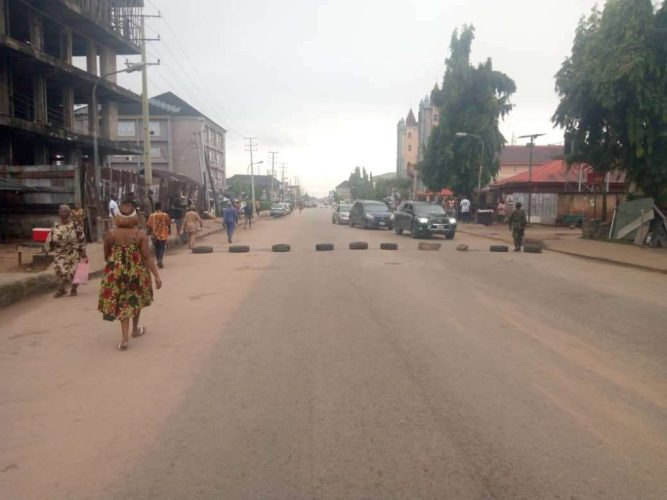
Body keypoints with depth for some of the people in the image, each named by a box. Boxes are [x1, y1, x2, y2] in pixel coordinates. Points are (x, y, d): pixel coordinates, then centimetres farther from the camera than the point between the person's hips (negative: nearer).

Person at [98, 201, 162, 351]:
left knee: (122, 303, 7)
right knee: (136, 299, 22)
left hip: (116, 274, 0)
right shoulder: (141, 235, -11)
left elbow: (106, 256, 4)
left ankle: (125, 338, -4)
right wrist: (157, 276, -11)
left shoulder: (110, 235, -7)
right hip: (137, 273, 0)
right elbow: (148, 257, -14)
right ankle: (135, 329, 38)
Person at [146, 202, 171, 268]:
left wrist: (148, 233, 8)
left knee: (156, 248, 16)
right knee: (163, 248, 3)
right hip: (163, 235, -1)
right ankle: (160, 260, -17)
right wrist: (169, 231, 18)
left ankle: (159, 261, 23)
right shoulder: (165, 215, -5)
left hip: (154, 235, 1)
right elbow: (169, 224, 2)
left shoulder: (151, 216, -5)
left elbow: (148, 225, -4)